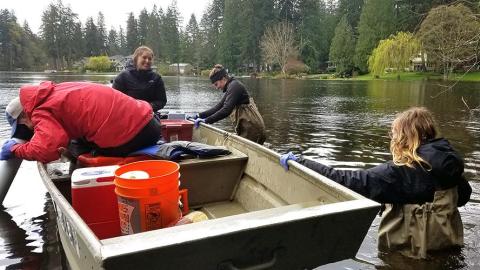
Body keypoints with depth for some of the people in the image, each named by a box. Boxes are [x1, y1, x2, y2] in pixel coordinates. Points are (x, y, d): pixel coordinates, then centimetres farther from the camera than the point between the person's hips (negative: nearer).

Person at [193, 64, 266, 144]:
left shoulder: (234, 86, -14)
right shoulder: (231, 87, 18)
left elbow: (226, 110, -25)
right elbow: (218, 107, 19)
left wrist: (207, 120, -23)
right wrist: (200, 115, 10)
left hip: (251, 130, -10)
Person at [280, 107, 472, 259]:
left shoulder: (400, 172, -26)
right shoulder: (450, 161, -4)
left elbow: (346, 180, -30)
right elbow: (464, 195, 15)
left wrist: (299, 162, -28)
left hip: (413, 251, -7)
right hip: (448, 244, 8)